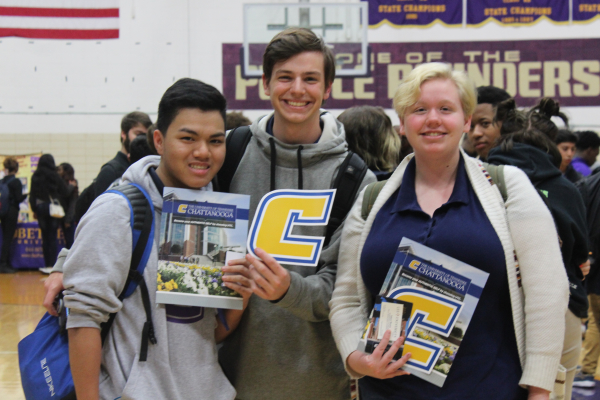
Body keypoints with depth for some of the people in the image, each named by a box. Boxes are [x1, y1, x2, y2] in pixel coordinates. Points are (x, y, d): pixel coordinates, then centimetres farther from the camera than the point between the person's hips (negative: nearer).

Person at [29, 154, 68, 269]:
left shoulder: (35, 177, 1)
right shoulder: (54, 176, -7)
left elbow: (32, 195, 4)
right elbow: (65, 192, -6)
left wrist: (34, 210, 10)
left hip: (40, 208, 3)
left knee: (45, 237, 9)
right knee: (52, 237, -1)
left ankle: (47, 265, 8)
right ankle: (52, 265, -5)